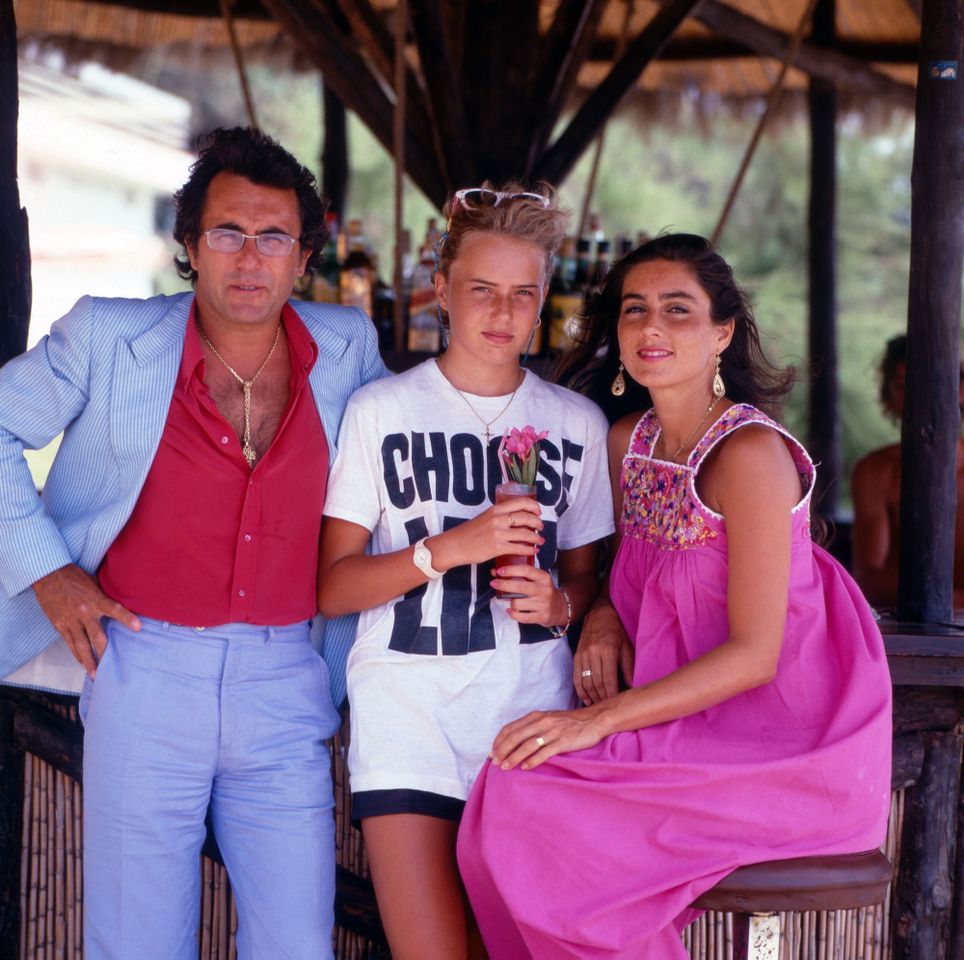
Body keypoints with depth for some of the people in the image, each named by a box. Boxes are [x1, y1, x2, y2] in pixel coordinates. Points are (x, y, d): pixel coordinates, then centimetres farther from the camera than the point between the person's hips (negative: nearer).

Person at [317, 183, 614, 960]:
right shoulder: (381, 412, 2)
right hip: (410, 710, -2)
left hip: (533, 711, 3)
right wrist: (449, 548, -14)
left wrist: (562, 603, -2)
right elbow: (331, 587, -2)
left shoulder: (577, 424, 11)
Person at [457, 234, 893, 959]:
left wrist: (600, 718, -24)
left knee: (529, 795, -20)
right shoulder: (628, 442, 7)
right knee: (511, 794, -13)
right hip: (696, 726, 7)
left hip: (787, 744, -7)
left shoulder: (749, 452, -17)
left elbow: (754, 653, -20)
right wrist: (602, 622, -1)